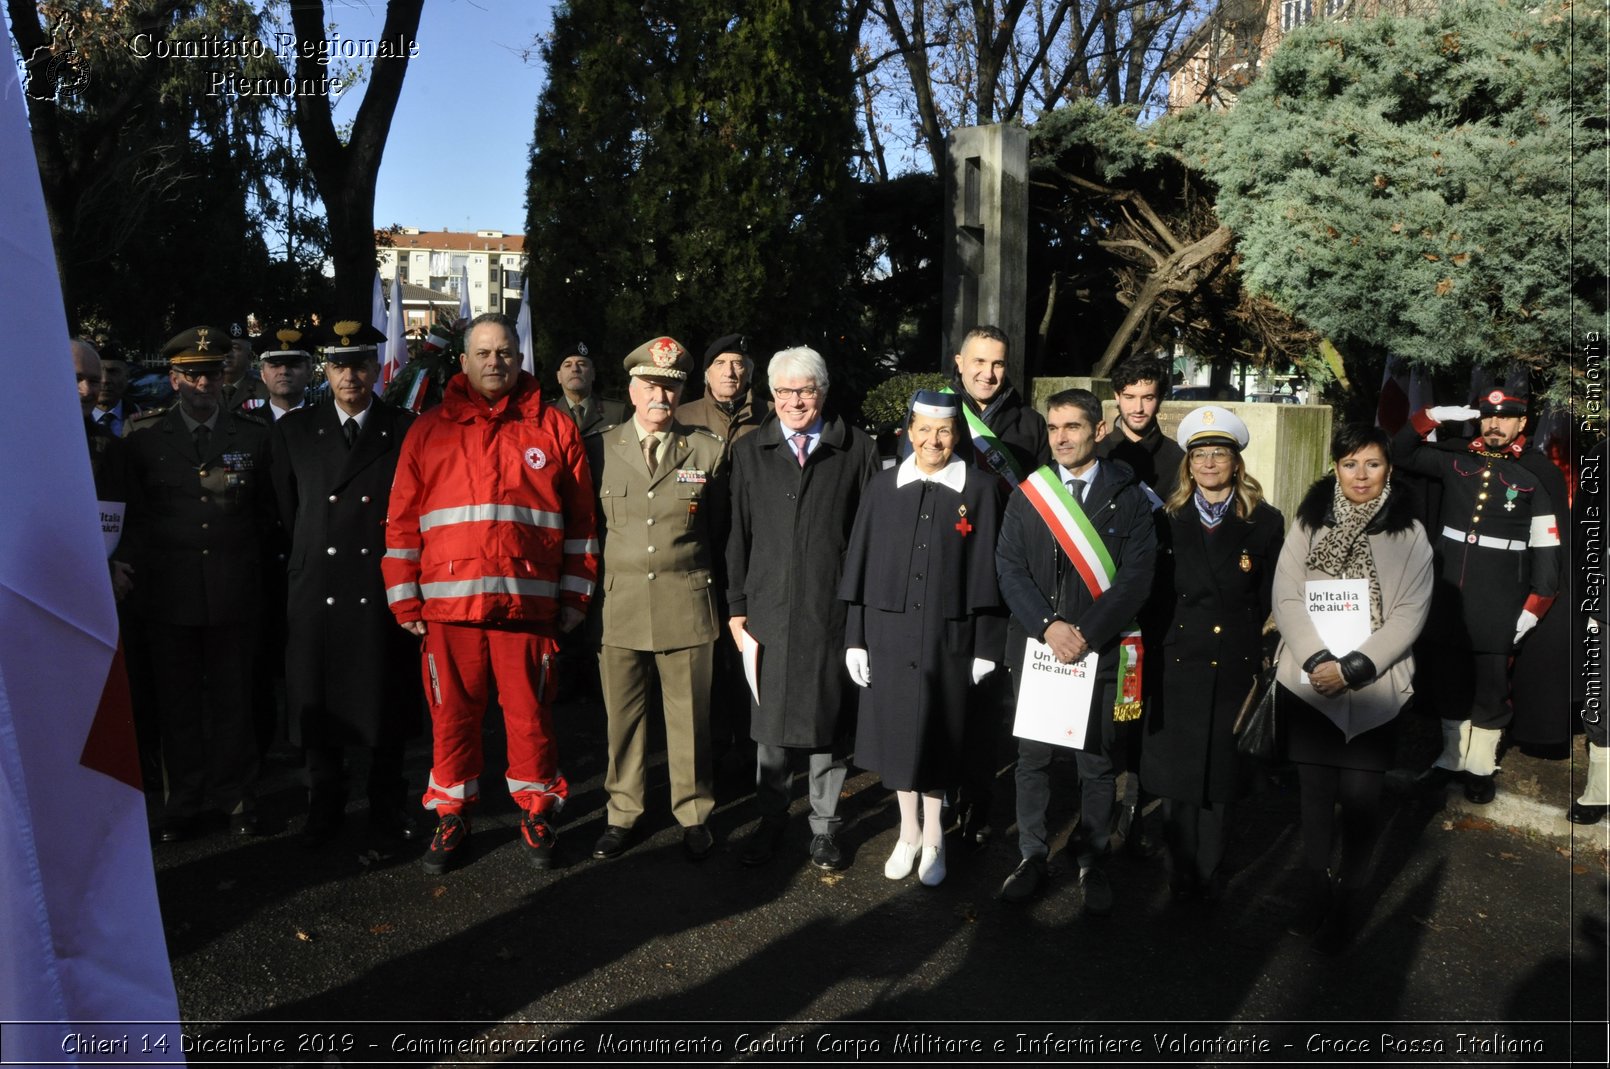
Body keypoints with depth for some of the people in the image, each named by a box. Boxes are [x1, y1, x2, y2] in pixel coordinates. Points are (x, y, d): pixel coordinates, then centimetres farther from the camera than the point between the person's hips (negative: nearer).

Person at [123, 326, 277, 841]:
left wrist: (251, 562, 4)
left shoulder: (253, 435, 5)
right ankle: (184, 802, 21)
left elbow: (270, 512, 9)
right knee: (177, 703, 8)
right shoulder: (145, 437, 4)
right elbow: (134, 514, 7)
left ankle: (238, 797, 20)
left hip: (235, 594, 0)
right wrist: (147, 567, 1)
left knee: (232, 700, 7)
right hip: (169, 595, 0)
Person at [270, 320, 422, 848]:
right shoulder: (294, 429, 7)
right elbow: (286, 509, 12)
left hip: (384, 589, -1)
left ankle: (388, 804, 23)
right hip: (317, 589, 2)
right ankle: (324, 805, 25)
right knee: (317, 701, 8)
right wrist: (307, 554, 10)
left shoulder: (406, 429, 2)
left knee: (386, 701, 8)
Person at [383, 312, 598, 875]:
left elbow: (580, 520, 7)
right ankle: (451, 816, 24)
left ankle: (535, 812, 24)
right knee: (452, 713, 8)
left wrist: (574, 596, 4)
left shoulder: (554, 429, 6)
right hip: (448, 603, 1)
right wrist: (405, 599, 3)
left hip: (527, 601, -1)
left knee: (529, 712, 6)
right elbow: (402, 521, 8)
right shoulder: (429, 431, 9)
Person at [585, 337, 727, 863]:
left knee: (689, 717, 7)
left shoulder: (707, 450, 4)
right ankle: (622, 814, 25)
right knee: (622, 716, 9)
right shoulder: (599, 448, 4)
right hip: (619, 604, 1)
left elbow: (719, 525, 12)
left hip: (686, 606, 0)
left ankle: (693, 814, 24)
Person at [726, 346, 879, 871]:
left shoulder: (857, 450, 0)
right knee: (769, 723, 9)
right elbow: (737, 536, 8)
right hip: (768, 608, 2)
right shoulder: (750, 452, 7)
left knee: (829, 721, 8)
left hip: (833, 611, -2)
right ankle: (770, 822, 27)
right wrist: (736, 608, 5)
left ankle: (824, 826, 25)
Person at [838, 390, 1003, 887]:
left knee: (937, 735, 9)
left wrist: (986, 646, -4)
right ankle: (908, 832, 31)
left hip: (948, 636, -2)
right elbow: (861, 565, 3)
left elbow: (988, 570, -3)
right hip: (889, 632, 2)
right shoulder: (883, 486, 1)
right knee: (896, 733, 12)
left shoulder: (979, 489, -4)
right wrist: (855, 639, 1)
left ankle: (933, 837, 28)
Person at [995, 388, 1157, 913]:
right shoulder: (1028, 494, 5)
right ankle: (1032, 856, 22)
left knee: (1096, 762, 7)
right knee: (1032, 757, 8)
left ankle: (1092, 861, 23)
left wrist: (1086, 633, -15)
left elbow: (1135, 577, -7)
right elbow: (1009, 569, 0)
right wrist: (1048, 626, -13)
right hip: (1036, 645, 2)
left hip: (1098, 650, -1)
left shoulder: (1128, 498, 0)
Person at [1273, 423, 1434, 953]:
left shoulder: (1409, 534, 2)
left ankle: (1346, 901, 15)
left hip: (1374, 690, -1)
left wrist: (1352, 668, -14)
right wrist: (1317, 660, -14)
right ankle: (1314, 895, 20)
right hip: (1309, 684, 1)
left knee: (1361, 795, -2)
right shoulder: (1308, 524, 5)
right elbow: (1286, 598, -1)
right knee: (1316, 791, 7)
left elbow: (1409, 615, -4)